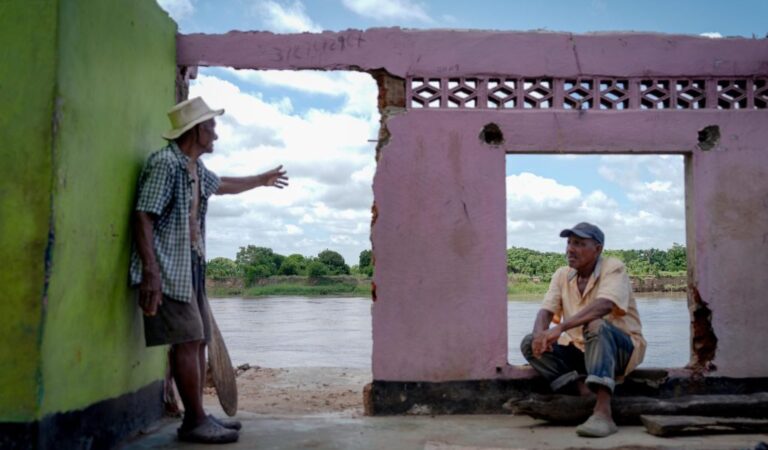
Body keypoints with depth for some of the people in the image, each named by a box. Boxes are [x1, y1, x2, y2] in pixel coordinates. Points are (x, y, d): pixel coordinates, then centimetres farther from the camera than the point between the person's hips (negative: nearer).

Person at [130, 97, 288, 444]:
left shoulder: (196, 168, 16)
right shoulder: (165, 163, -13)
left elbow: (221, 185, 38)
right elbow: (143, 217, -19)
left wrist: (261, 180, 51)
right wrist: (151, 272, -27)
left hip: (191, 266, 10)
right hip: (169, 268, -10)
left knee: (198, 341, 10)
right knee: (188, 341, -9)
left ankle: (196, 417, 17)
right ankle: (195, 422, -2)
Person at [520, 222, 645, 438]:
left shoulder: (613, 268, -13)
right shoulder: (562, 275, 4)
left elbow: (603, 306, -32)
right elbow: (546, 311, -5)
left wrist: (560, 327, -42)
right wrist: (540, 333, -30)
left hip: (621, 348, -6)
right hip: (581, 350, 6)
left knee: (596, 326, -38)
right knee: (530, 344, -14)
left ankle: (603, 412, -45)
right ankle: (585, 393, -26)